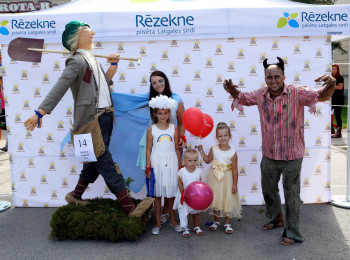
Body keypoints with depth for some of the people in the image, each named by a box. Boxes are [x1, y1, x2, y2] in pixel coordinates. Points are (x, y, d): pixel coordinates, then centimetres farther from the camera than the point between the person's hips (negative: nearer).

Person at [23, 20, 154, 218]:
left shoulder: (91, 59, 19)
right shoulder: (77, 61, -9)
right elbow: (59, 88, -18)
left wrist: (114, 65, 15)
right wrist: (40, 112, -26)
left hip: (105, 117, 9)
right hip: (91, 120, -9)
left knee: (95, 162, 17)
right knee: (106, 163, -5)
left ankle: (75, 196, 35)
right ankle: (130, 208, -2)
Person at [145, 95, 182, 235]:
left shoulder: (174, 128, 5)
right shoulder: (151, 129, 1)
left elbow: (177, 149, 7)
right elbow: (148, 150, 1)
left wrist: (180, 166, 6)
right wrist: (148, 168, -3)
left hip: (171, 163, 1)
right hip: (157, 163, -1)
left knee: (171, 192, 9)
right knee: (158, 193, 6)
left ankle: (173, 220, 25)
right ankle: (157, 223, 18)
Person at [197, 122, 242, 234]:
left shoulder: (232, 152, -12)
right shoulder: (214, 149, -4)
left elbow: (234, 169, -9)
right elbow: (208, 160, 10)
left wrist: (235, 184, -9)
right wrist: (201, 151, 0)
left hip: (226, 179, -2)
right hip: (214, 178, 3)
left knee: (227, 200, 5)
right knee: (215, 199, 12)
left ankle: (227, 223, 23)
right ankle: (216, 221, 31)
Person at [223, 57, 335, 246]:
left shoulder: (296, 93, -16)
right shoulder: (260, 95, -3)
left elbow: (321, 96, -25)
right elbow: (242, 98, 12)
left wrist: (330, 85, -47)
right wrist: (232, 90, -8)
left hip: (291, 156, -5)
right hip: (269, 155, 5)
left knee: (291, 195, 7)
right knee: (268, 189, 22)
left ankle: (293, 233, 25)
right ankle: (276, 218, 48)